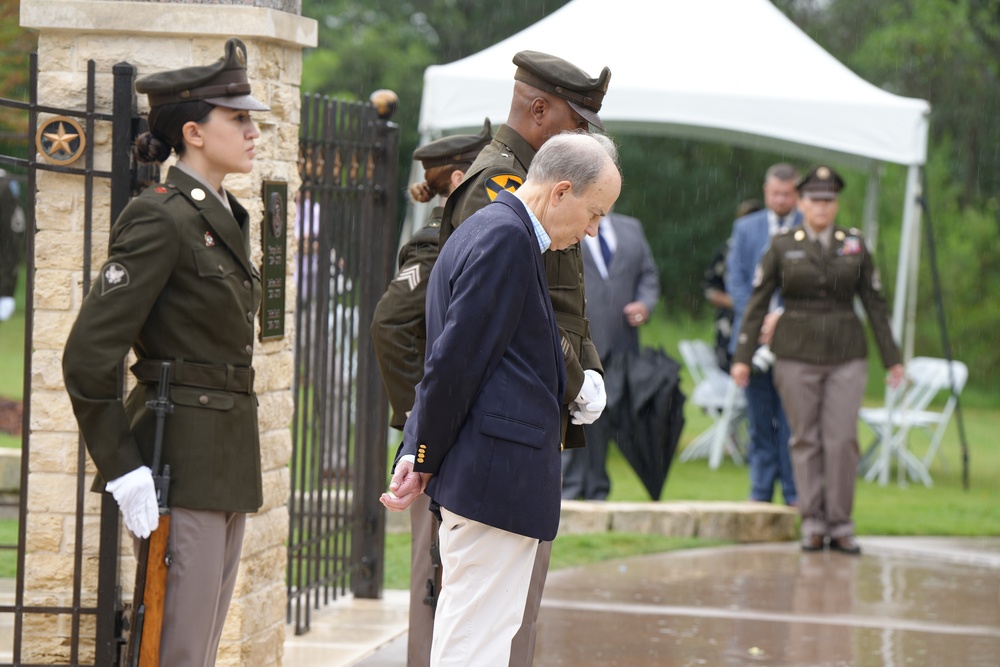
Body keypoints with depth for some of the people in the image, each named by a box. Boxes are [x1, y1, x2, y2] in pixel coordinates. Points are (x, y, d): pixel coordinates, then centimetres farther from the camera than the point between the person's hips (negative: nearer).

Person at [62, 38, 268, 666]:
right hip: (184, 466, -9)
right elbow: (89, 355, -17)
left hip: (229, 465, 9)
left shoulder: (227, 217, 15)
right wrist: (122, 467, -17)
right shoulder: (161, 219, -13)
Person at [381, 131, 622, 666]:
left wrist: (417, 455, 10)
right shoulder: (506, 238, -14)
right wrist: (426, 462, -8)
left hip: (477, 473, 11)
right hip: (499, 477, -11)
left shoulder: (485, 231, 19)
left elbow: (448, 360, 19)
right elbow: (456, 361, -19)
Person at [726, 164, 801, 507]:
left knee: (793, 420, -5)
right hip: (754, 337, 2)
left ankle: (795, 492, -1)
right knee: (759, 421, 5)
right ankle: (760, 493, 8)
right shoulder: (745, 228, 13)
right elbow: (736, 279, 7)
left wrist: (783, 315, -13)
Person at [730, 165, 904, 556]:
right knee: (806, 440, 1)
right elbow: (757, 303, 2)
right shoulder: (782, 247, 1)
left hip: (846, 356, 1)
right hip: (796, 354, -1)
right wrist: (742, 357, -3)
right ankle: (812, 525, 7)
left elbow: (874, 303, 8)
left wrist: (891, 358, 6)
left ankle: (840, 526, 1)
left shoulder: (855, 245, 5)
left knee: (842, 439, -7)